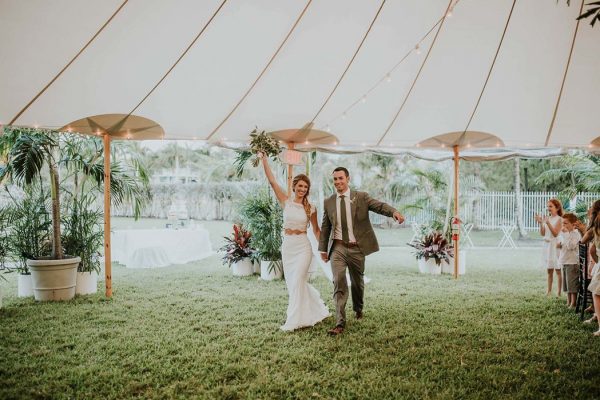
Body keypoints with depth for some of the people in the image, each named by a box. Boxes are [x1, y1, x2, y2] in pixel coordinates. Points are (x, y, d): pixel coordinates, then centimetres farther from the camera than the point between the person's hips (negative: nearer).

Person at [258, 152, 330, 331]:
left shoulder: (310, 208, -1)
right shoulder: (286, 201, 1)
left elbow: (316, 230, 9)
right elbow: (272, 181, -6)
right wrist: (264, 160, -12)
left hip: (303, 246, -3)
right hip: (287, 246, 3)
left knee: (297, 282, -7)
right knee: (292, 282, 11)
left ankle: (294, 321, 3)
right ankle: (315, 310, 30)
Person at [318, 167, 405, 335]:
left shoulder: (361, 197, 0)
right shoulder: (328, 202, 6)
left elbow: (380, 206, -14)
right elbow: (325, 227, 12)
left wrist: (394, 212, -34)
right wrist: (323, 249, 9)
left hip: (356, 248, 0)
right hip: (338, 248, 1)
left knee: (357, 281, 14)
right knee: (339, 282, -12)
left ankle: (358, 309, 42)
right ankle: (340, 323, -11)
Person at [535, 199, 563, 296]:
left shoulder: (559, 219, -9)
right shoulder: (547, 219, 9)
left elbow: (555, 233, -18)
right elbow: (542, 233, 6)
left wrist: (548, 223, -26)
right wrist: (540, 223, -6)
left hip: (555, 246, -6)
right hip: (547, 245, 6)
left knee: (558, 269, 1)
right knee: (549, 270, 11)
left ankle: (558, 291, 6)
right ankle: (549, 290, 16)